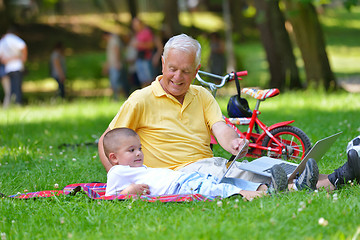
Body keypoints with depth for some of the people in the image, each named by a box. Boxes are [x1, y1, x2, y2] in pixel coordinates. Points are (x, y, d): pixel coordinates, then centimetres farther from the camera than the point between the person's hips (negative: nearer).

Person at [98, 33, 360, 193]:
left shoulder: (202, 95, 17)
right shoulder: (142, 100, 2)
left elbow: (220, 127, 0)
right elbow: (106, 142, 3)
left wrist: (233, 143, -24)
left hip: (213, 165, 5)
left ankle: (331, 180, -35)